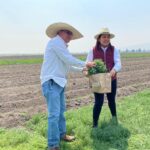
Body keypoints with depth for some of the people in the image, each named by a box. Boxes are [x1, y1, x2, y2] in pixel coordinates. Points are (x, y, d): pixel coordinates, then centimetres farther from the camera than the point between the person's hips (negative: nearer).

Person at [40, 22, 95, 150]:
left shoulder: (61, 45, 20)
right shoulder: (56, 41, -11)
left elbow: (67, 65, 25)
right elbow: (69, 60, -15)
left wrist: (82, 69, 23)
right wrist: (85, 64, -2)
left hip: (58, 82, 10)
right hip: (51, 82, -10)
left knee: (61, 110, 18)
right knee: (54, 113, -9)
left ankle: (61, 134, 33)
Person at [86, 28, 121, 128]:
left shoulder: (114, 50, -2)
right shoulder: (93, 51, -4)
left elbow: (118, 64, -14)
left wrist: (114, 70, -36)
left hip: (111, 80, 2)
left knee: (112, 100, 18)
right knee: (99, 102, -9)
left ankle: (114, 117, 47)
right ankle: (95, 125, 7)